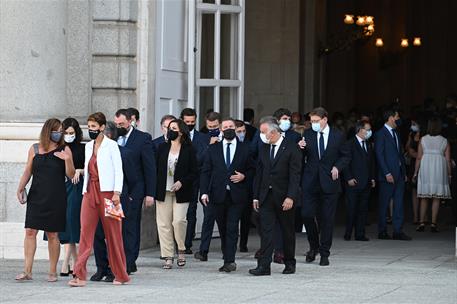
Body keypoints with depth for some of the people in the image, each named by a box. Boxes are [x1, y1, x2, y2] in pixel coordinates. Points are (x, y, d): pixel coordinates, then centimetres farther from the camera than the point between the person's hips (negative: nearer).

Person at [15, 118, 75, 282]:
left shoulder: (64, 150, 3)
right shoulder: (35, 149, 8)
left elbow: (71, 175, 1)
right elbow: (28, 171, 11)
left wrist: (67, 160, -16)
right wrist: (20, 188, -1)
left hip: (56, 199, -2)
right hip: (36, 197, 2)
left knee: (52, 235, 1)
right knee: (30, 231, -5)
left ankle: (52, 272, 10)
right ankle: (27, 271, -3)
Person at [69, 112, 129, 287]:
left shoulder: (111, 145, -3)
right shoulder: (88, 146, 15)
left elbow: (118, 170, -8)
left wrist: (116, 193, -16)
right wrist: (85, 191, 14)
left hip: (107, 192, -5)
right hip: (90, 192, 5)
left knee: (113, 234, 1)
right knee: (85, 233, -3)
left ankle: (121, 275, 11)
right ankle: (80, 275, -7)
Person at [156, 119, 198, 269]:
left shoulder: (189, 150, -1)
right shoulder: (162, 148, 8)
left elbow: (195, 172, 1)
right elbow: (156, 168, 9)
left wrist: (182, 182, -13)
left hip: (181, 193, -3)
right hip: (163, 192, 3)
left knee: (179, 220, -15)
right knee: (164, 224, 0)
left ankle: (181, 250, 9)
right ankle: (168, 256, 7)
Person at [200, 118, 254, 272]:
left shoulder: (245, 149, 6)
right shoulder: (213, 149, 9)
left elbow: (252, 169, 12)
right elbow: (205, 171, 6)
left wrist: (244, 176, -9)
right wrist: (204, 192, -5)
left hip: (237, 195, -2)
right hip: (218, 195, 2)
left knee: (232, 228, -10)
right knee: (223, 229, 7)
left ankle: (229, 261, -12)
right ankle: (229, 261, 16)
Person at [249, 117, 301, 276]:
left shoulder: (291, 148, -7)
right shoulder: (264, 148, 10)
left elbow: (295, 175, -12)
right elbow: (259, 173, 13)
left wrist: (290, 197, -19)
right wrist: (256, 196, 8)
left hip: (284, 197, -4)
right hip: (266, 196, 4)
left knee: (288, 231, 8)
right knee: (266, 231, -5)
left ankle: (290, 263, 21)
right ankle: (264, 266, -9)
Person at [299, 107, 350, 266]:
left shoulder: (338, 136, 1)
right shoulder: (307, 135, 5)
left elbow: (346, 156, 9)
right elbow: (302, 157, 9)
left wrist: (337, 167, -8)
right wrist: (301, 149, -12)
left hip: (329, 181, -1)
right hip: (310, 182, 1)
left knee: (327, 219, 1)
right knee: (307, 214, -6)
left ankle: (324, 253, 10)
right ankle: (314, 246, 18)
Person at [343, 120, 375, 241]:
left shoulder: (368, 145, 16)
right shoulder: (350, 144, -5)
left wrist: (372, 178, 12)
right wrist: (349, 178, -14)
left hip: (366, 183, 6)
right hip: (354, 182, -6)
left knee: (363, 209, 5)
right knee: (351, 209, -4)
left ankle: (360, 234, 9)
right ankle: (348, 234, 5)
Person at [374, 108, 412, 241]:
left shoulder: (396, 133, 17)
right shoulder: (381, 134, -8)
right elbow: (379, 155, -13)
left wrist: (404, 172, 13)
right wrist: (387, 173, -18)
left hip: (399, 175, 8)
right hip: (388, 175, -8)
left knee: (399, 203, 4)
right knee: (384, 204, 0)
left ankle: (398, 231, 6)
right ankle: (382, 232, 7)